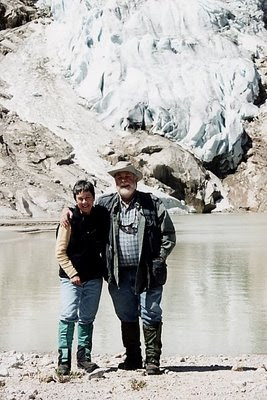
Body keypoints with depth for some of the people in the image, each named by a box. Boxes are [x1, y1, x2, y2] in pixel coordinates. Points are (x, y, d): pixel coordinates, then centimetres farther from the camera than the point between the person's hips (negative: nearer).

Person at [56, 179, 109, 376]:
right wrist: (72, 274, -12)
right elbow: (60, 252, -5)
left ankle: (84, 356, 19)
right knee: (68, 316, -10)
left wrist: (106, 269, 10)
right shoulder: (70, 219, -8)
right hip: (71, 277, -3)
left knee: (87, 318, 9)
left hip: (94, 278, 3)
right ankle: (64, 359, -3)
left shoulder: (102, 216, 1)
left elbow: (106, 245, 15)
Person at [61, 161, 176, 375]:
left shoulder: (152, 203, 0)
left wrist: (159, 260, -6)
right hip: (120, 273, 3)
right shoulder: (105, 203, 7)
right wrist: (67, 210, 2)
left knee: (150, 316, 0)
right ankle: (133, 358, 26)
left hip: (147, 271, -3)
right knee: (127, 317, 12)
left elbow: (169, 235, 2)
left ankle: (152, 360, 9)